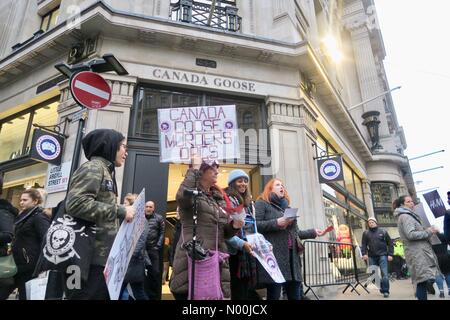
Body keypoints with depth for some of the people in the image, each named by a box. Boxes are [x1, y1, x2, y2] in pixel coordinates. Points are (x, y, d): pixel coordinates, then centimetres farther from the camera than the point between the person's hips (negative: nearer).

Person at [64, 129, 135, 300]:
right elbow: (76, 204, -23)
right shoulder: (94, 167, -8)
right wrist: (120, 211, -18)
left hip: (99, 257, 9)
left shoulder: (106, 171, 20)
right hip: (88, 258, -9)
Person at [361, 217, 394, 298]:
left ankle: (385, 291, 3)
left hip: (382, 255, -2)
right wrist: (364, 253, -9)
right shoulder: (366, 233, 8)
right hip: (372, 256, 2)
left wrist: (390, 254, -3)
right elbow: (364, 244, 5)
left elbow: (390, 243, 5)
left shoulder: (383, 231, 5)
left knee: (384, 274, -5)